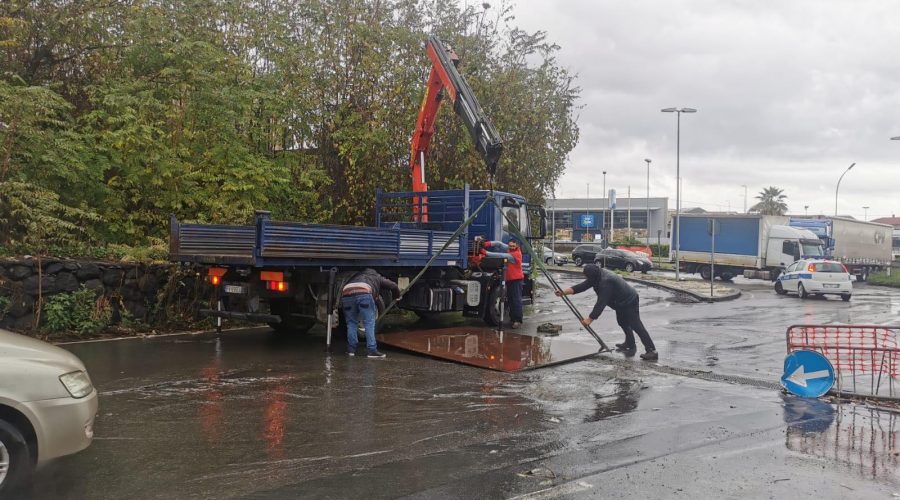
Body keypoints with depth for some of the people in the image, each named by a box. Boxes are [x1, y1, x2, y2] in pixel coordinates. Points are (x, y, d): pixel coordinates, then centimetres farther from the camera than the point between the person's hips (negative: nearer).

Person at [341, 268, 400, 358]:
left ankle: (351, 350, 12)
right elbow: (394, 286, 31)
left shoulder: (356, 276, 45)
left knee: (351, 323, 15)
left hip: (346, 293, 4)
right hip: (363, 293, -3)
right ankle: (372, 350, -5)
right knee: (369, 323, 1)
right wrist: (396, 297, 49)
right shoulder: (377, 277, 35)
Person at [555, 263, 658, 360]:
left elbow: (601, 303, -34)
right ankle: (629, 344, 41)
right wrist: (564, 292, -8)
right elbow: (583, 286, -1)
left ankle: (651, 351, -17)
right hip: (622, 302, 11)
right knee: (622, 322, 24)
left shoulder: (606, 282, -34)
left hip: (630, 302, -11)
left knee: (636, 325, -14)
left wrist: (590, 319, -31)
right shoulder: (598, 276, -3)